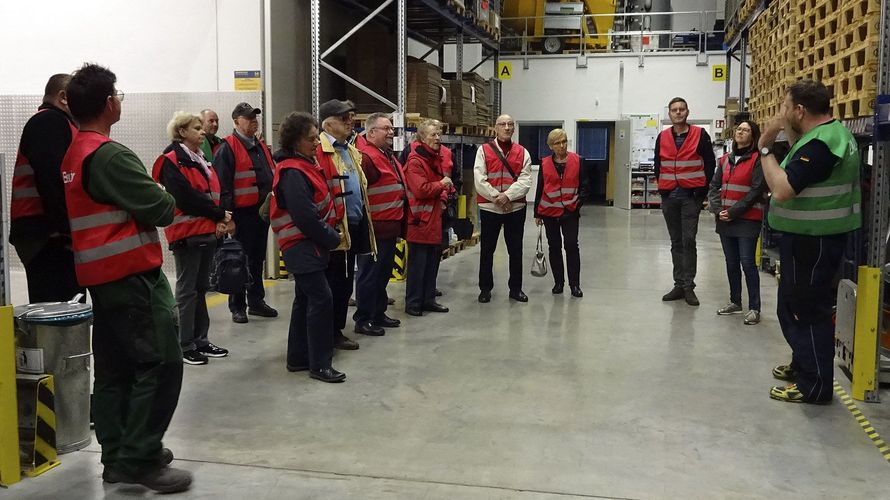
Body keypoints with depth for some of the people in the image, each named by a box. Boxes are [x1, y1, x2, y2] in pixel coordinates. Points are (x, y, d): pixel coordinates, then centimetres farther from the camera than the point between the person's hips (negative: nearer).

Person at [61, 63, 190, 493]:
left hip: (99, 275, 10)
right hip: (131, 276, -10)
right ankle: (140, 460, -3)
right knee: (161, 363, -6)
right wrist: (164, 197, 1)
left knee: (114, 368, 12)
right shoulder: (111, 156, -18)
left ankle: (119, 456, 18)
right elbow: (162, 210, -19)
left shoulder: (72, 156, 13)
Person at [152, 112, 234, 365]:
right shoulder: (172, 162, -9)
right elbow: (187, 197, -18)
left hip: (207, 231, 8)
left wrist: (220, 220, -6)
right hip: (186, 233, -8)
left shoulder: (201, 160, 18)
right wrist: (220, 215, -13)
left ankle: (200, 340, 20)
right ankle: (186, 346, 5)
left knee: (201, 288, 12)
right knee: (187, 290, -2)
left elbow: (214, 192, 12)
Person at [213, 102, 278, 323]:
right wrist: (227, 212, -20)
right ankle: (237, 307, 9)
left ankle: (256, 301, 24)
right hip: (242, 212, -7)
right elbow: (222, 183, -15)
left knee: (257, 259, 14)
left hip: (263, 210, 7)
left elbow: (271, 176, 23)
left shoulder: (261, 146, 16)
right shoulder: (228, 148, -9)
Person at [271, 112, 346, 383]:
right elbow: (305, 217, -24)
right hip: (302, 247, -10)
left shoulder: (307, 165, 12)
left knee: (305, 300, 15)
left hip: (310, 246, 10)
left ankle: (298, 358, 24)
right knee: (322, 300, -11)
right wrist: (332, 239, -14)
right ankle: (319, 364, -4)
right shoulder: (292, 173, -19)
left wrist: (331, 236, 7)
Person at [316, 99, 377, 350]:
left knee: (345, 282, 15)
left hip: (354, 228, 9)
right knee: (331, 283, 1)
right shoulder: (318, 151, -14)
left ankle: (337, 330, 26)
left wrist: (363, 223, 19)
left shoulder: (350, 150, 18)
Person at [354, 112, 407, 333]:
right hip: (374, 229, -10)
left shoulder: (389, 156, 17)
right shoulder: (366, 157, -16)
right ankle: (363, 320, 8)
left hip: (390, 227, 10)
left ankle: (378, 313, 29)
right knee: (369, 274, -1)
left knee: (383, 273, 18)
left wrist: (400, 223, 23)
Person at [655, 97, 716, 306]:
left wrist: (703, 190, -3)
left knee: (688, 240, -7)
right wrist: (663, 187, 8)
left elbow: (710, 164, 0)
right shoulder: (662, 137, 8)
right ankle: (679, 285, 14)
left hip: (691, 196, -4)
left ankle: (688, 286, -1)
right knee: (676, 242, 8)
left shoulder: (700, 135, -2)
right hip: (669, 197, 4)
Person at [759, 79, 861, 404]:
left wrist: (766, 148, -19)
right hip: (814, 235, 11)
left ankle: (814, 384, 6)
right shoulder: (833, 132, 11)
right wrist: (788, 132, 9)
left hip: (812, 240, -11)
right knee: (796, 305, 22)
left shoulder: (819, 144, -24)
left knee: (806, 309, -3)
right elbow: (801, 165, 19)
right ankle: (803, 365, 36)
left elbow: (782, 190, -29)